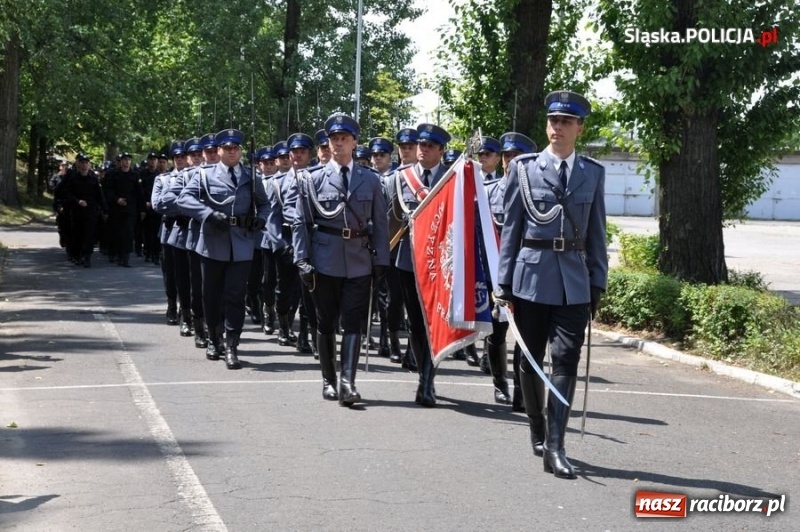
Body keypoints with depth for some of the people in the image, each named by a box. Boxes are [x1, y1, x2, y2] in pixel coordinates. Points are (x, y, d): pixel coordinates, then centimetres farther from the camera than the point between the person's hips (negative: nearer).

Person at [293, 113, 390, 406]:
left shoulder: (371, 180, 5)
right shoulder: (313, 179, 2)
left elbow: (380, 223, 6)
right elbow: (300, 222, 2)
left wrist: (381, 261, 0)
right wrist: (302, 260, -6)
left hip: (359, 263, 0)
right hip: (325, 261, 0)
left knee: (353, 323, -6)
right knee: (326, 323, 8)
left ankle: (348, 383, -10)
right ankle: (329, 380, 20)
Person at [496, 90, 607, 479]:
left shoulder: (593, 173, 8)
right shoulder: (524, 168, 3)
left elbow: (597, 231, 10)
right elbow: (510, 226, 3)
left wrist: (598, 282, 6)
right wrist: (504, 282, 0)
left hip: (574, 281, 1)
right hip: (531, 276, 0)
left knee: (566, 360, -8)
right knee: (530, 359, 9)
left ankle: (555, 446, -10)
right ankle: (537, 431, 27)